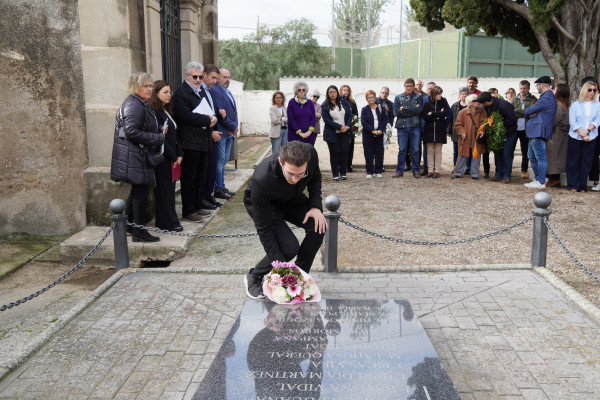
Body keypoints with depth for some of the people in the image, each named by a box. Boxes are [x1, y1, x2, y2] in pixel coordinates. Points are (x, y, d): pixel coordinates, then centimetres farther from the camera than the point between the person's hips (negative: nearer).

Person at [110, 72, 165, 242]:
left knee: (137, 191, 17)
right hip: (133, 157, -11)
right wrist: (159, 138, -18)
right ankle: (139, 231, 3)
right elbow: (131, 132, -24)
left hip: (137, 156, 11)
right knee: (140, 192, -5)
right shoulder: (134, 105, -16)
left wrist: (159, 134, 9)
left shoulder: (139, 104, 18)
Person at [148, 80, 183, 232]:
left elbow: (175, 135, 15)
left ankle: (163, 221, 20)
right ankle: (168, 223, 5)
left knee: (169, 188, 11)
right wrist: (174, 157, -12)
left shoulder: (167, 111, 15)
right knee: (164, 189, -2)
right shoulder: (154, 112, -14)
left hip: (172, 158, 9)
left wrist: (179, 154, 5)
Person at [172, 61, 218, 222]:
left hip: (203, 141, 8)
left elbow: (209, 110, 22)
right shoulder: (181, 92, -9)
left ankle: (197, 205, 26)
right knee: (189, 177, -1)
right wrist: (207, 121, -17)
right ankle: (188, 210, 7)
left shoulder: (201, 90, 18)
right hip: (190, 143, -8)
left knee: (200, 176, 15)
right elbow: (185, 115, -21)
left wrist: (212, 119, -2)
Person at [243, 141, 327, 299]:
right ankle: (253, 277, 4)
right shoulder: (261, 180, -42)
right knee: (289, 248, -23)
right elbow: (263, 228, -32)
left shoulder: (311, 154, -30)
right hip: (267, 205, -5)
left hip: (292, 199, 5)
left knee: (318, 227, -20)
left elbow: (315, 178, -3)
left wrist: (316, 206, -18)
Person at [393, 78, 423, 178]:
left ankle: (416, 171, 10)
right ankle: (399, 171, 8)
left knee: (415, 150, 3)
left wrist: (404, 109, -7)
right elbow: (396, 112, -2)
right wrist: (412, 111, -8)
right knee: (402, 150, 1)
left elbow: (419, 110, -8)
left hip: (415, 127, 0)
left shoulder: (419, 97, 9)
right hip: (402, 127, 0)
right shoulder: (398, 97, 11)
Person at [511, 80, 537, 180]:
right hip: (513, 128, 2)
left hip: (525, 129, -2)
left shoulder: (533, 99, 2)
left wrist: (517, 110, -12)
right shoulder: (514, 99, 13)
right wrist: (524, 113, -11)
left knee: (525, 151, 4)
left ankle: (524, 170, 13)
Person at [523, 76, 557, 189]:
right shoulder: (548, 96, 21)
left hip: (539, 132, -11)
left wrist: (528, 113, 9)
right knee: (532, 157, 15)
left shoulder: (546, 98, -14)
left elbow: (528, 111, -12)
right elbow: (532, 112, 18)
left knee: (541, 157, -7)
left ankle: (541, 182, -5)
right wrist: (531, 114, -2)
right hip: (534, 132, 11)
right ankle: (538, 179, 21)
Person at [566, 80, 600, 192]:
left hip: (591, 137, 1)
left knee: (586, 161, 3)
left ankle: (583, 186, 9)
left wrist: (587, 130, -15)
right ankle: (573, 185, 9)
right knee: (573, 161, 2)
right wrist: (581, 133, -12)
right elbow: (572, 122, -3)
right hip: (575, 137, -1)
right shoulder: (575, 105, 4)